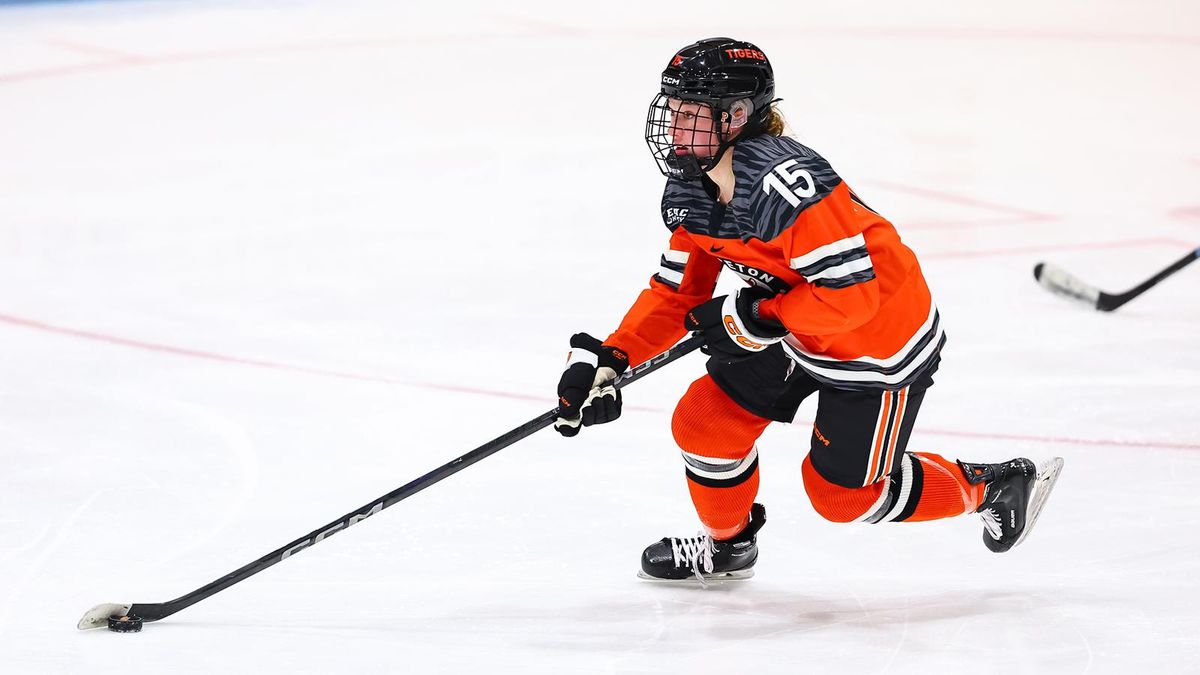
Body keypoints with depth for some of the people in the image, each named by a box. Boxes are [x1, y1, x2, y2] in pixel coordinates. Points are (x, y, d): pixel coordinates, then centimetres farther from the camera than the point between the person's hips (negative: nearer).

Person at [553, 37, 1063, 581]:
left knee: (841, 492, 5)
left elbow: (852, 291, -34)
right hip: (797, 332, 8)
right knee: (703, 425, 6)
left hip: (882, 340, -8)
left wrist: (753, 318, -28)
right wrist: (607, 361, -11)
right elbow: (676, 293, 1)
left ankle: (990, 486, 25)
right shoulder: (689, 191, -6)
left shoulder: (785, 184, -35)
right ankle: (728, 545, 34)